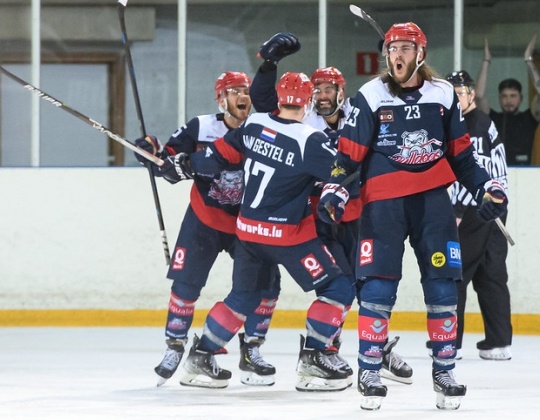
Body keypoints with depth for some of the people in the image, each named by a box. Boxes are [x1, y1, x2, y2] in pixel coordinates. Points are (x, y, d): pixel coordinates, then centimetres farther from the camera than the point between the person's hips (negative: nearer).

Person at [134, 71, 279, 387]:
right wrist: (154, 152, -25)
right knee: (186, 281, -7)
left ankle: (251, 350, 8)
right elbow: (170, 158, -6)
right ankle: (175, 348, 9)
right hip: (204, 219, -2)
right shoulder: (201, 128, -11)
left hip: (247, 223, 2)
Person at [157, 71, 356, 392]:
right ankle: (313, 358, -7)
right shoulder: (310, 140, -20)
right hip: (288, 234, -7)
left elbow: (219, 156, 6)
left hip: (248, 229, 7)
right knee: (338, 288, 1)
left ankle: (202, 353, 25)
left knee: (245, 294, 24)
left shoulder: (253, 124, -1)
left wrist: (183, 167, 19)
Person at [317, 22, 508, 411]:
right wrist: (335, 189, -15)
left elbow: (461, 152, 14)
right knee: (378, 287, -9)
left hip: (432, 199, 3)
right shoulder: (370, 97, -1)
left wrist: (485, 187, 7)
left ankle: (444, 373, 10)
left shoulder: (444, 95, 7)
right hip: (383, 200, -3)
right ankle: (369, 372, 0)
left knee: (442, 285, 1)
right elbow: (350, 153, -2)